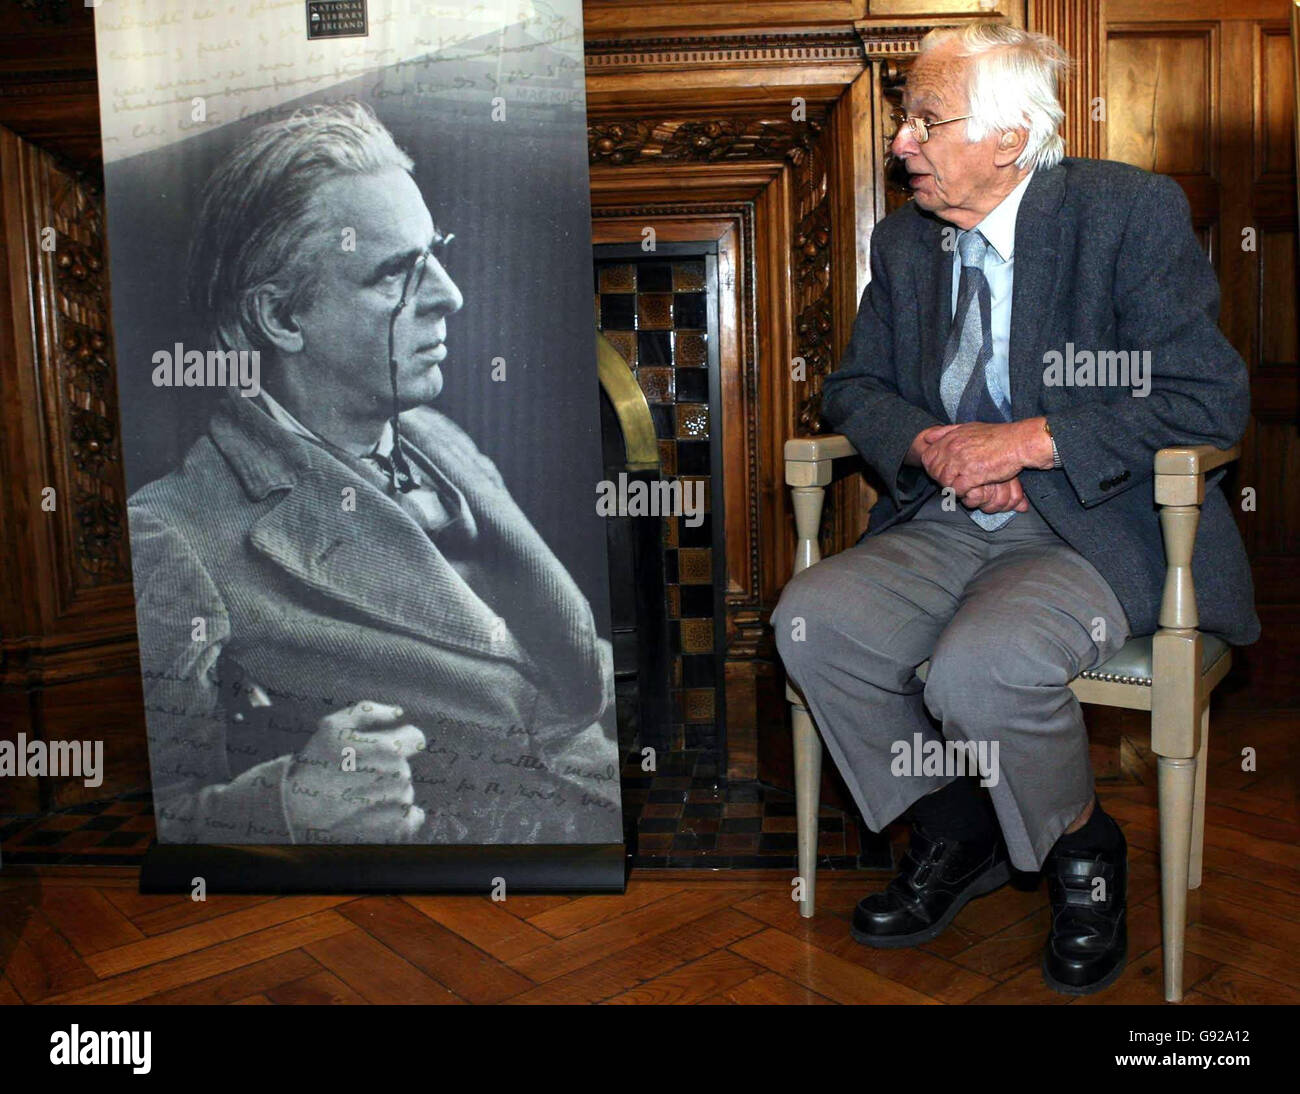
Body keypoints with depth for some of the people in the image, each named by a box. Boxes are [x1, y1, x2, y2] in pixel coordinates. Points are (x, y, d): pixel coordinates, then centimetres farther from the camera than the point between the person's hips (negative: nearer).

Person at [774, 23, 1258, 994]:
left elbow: (1210, 399, -12)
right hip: (947, 526, 6)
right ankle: (956, 833, 4)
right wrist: (930, 444, -7)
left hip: (1101, 531, -5)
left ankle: (1083, 851, 2)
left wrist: (1025, 441, -18)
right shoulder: (904, 242, 11)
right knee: (811, 620, -19)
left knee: (980, 665, -32)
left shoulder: (1130, 211, -7)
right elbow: (856, 387, 16)